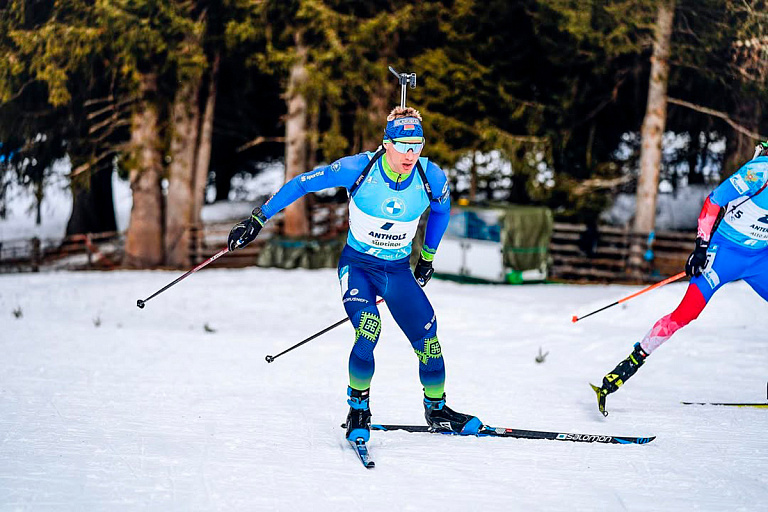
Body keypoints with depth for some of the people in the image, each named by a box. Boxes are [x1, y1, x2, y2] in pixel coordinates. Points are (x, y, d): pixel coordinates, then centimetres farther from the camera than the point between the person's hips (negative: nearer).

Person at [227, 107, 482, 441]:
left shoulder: (432, 179, -13)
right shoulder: (359, 169, -22)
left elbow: (441, 209, 11)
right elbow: (302, 184, -11)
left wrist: (428, 256, 18)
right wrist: (259, 219, -10)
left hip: (399, 272, 3)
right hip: (357, 266, -3)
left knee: (428, 341, -3)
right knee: (368, 333, -26)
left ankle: (437, 410, 22)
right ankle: (359, 408, -5)